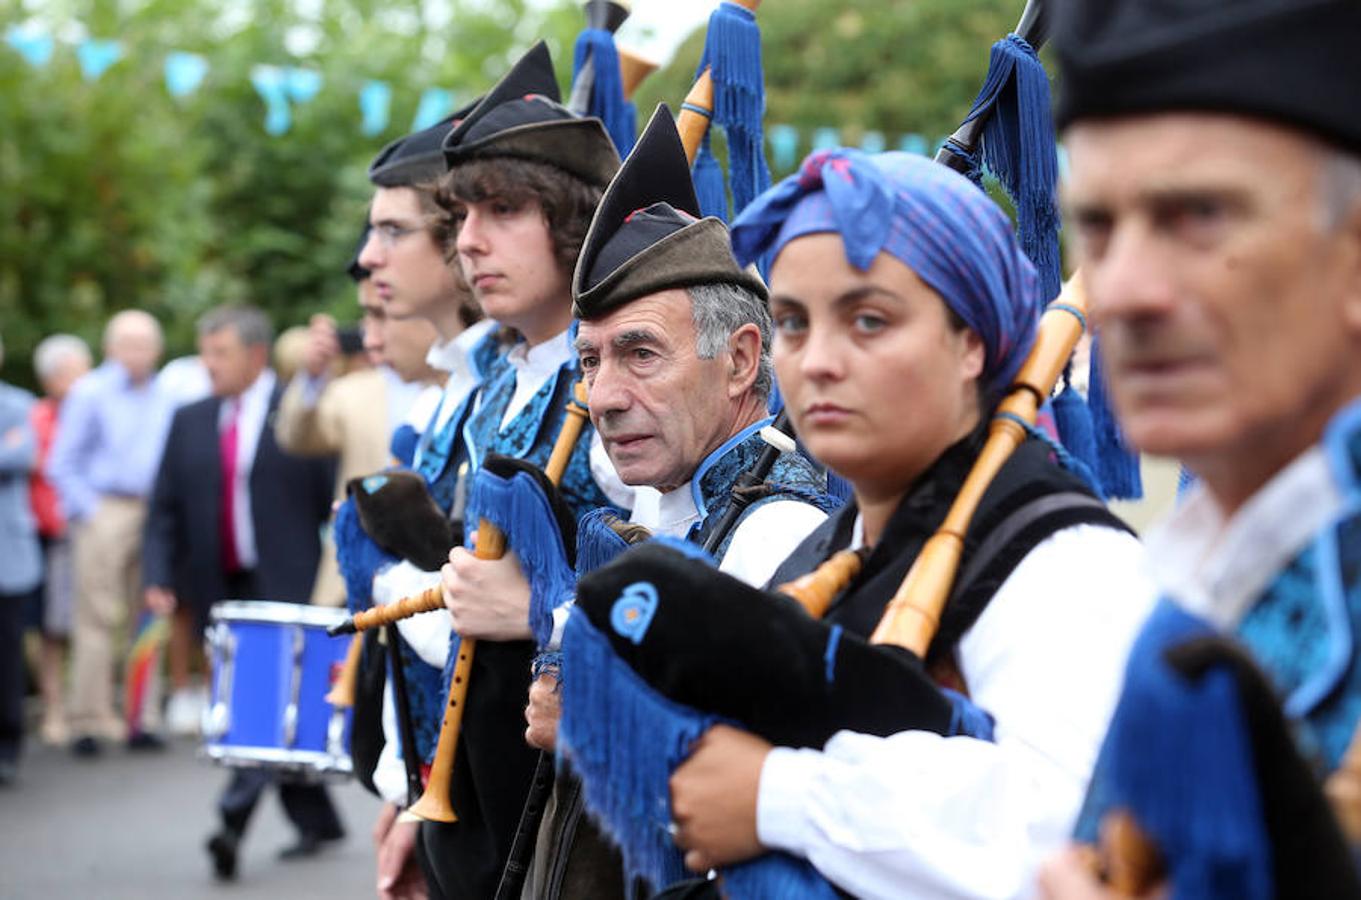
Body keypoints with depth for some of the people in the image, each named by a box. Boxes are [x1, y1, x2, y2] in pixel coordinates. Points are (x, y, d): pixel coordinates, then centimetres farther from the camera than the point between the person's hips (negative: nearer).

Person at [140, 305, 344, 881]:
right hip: (223, 590, 5)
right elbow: (166, 509, 11)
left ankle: (234, 820, -23)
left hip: (289, 589, -5)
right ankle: (316, 822, 22)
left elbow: (339, 502, -1)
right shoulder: (190, 422, 12)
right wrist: (159, 578, -2)